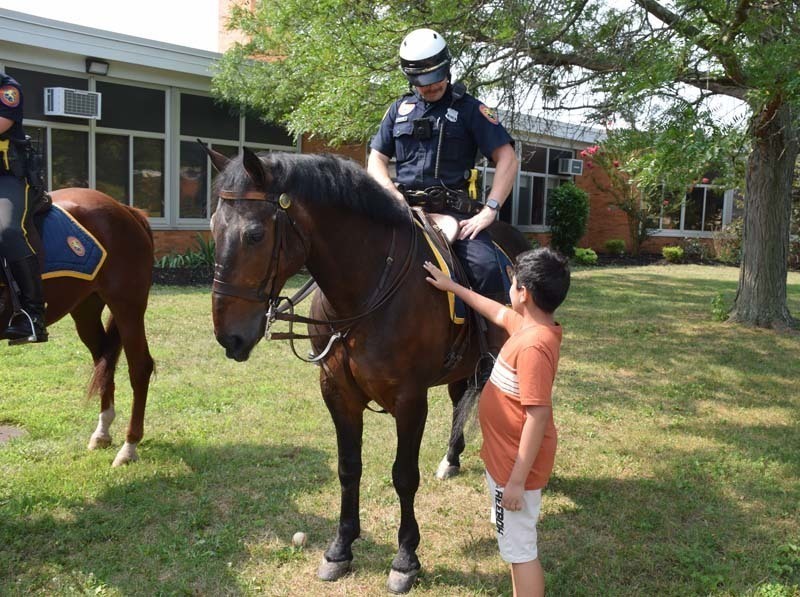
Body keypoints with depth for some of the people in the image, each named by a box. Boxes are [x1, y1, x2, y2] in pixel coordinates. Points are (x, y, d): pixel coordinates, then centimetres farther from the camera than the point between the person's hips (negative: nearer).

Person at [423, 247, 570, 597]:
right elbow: (497, 313, 20)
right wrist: (451, 286, 25)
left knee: (519, 547, 6)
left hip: (515, 464, -10)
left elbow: (538, 416, -30)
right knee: (511, 537, 26)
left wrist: (517, 480, -26)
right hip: (505, 456, 10)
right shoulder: (528, 325, -1)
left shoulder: (533, 344, -30)